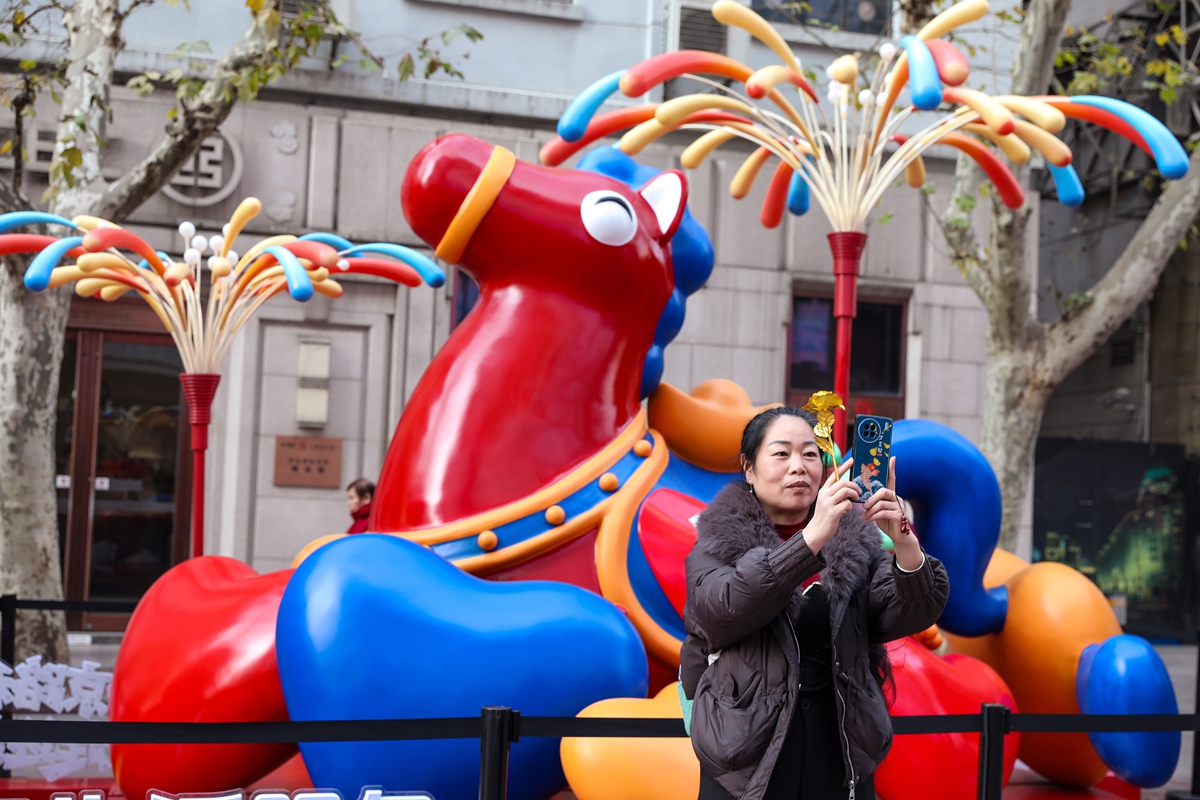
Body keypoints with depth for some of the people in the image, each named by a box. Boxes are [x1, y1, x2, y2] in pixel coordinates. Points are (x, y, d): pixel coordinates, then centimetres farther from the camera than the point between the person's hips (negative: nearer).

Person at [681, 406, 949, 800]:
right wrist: (812, 538, -31)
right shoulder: (718, 544, -2)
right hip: (746, 766, -2)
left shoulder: (855, 541, 4)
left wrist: (904, 541, -27)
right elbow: (723, 611, -22)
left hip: (842, 763, 3)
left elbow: (910, 615, -9)